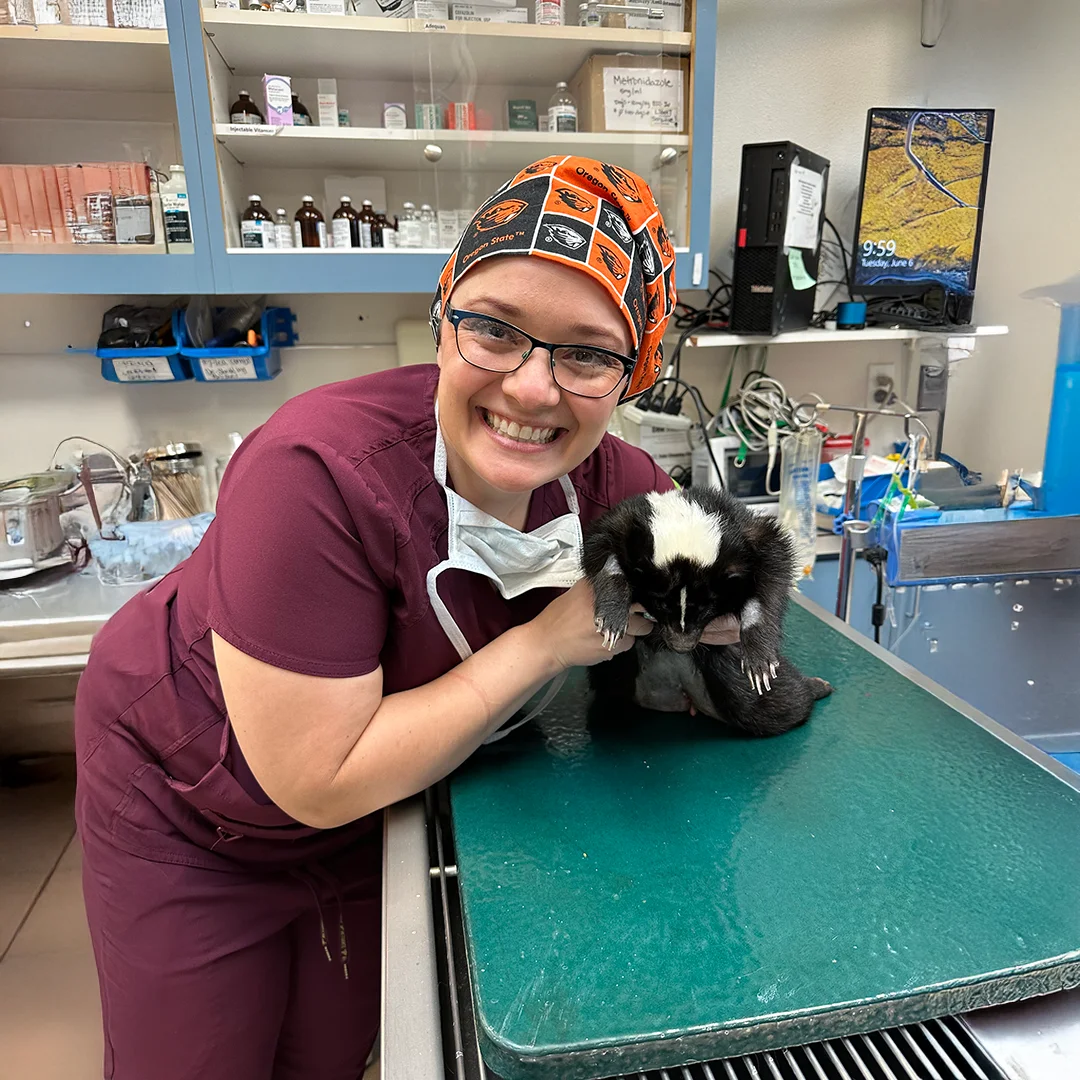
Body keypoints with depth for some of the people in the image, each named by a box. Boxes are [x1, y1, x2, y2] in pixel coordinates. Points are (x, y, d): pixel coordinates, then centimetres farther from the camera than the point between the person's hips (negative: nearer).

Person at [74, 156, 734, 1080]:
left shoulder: (616, 483, -20)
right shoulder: (320, 473, -37)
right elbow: (320, 782, -33)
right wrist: (547, 643, -31)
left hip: (373, 808, 4)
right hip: (184, 804, -3)